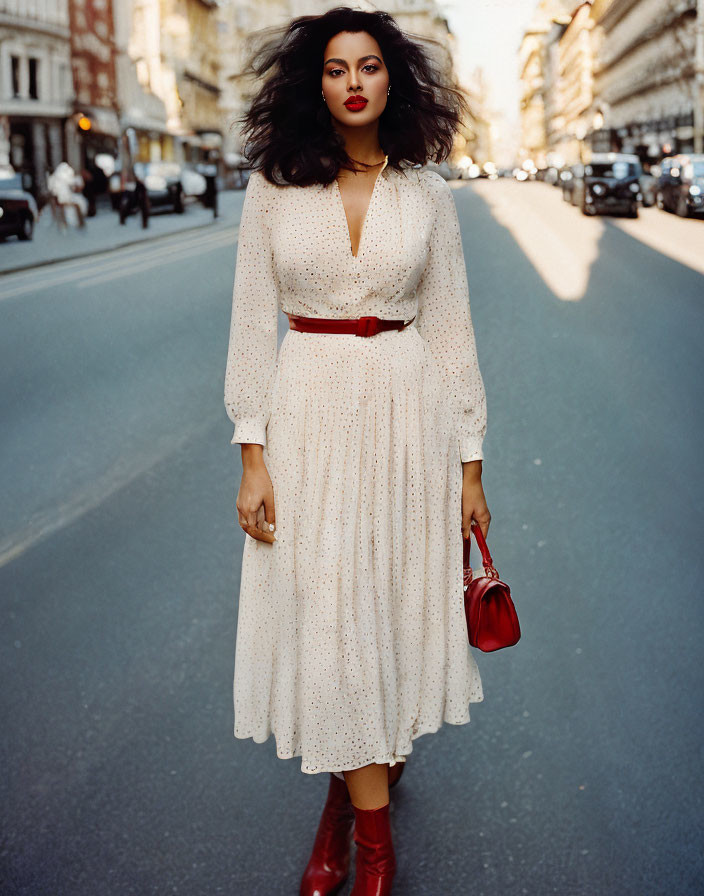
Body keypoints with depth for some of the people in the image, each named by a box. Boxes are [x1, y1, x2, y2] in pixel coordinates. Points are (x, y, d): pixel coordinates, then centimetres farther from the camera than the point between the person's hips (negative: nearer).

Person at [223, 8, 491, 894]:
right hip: (310, 413, 0)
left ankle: (354, 781, 33)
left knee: (393, 605, 8)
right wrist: (252, 455, -5)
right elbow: (252, 323, 0)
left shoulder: (426, 192, 2)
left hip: (408, 411, 1)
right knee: (326, 615, 1)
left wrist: (469, 463, 3)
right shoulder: (274, 187, 0)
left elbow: (450, 326, 3)